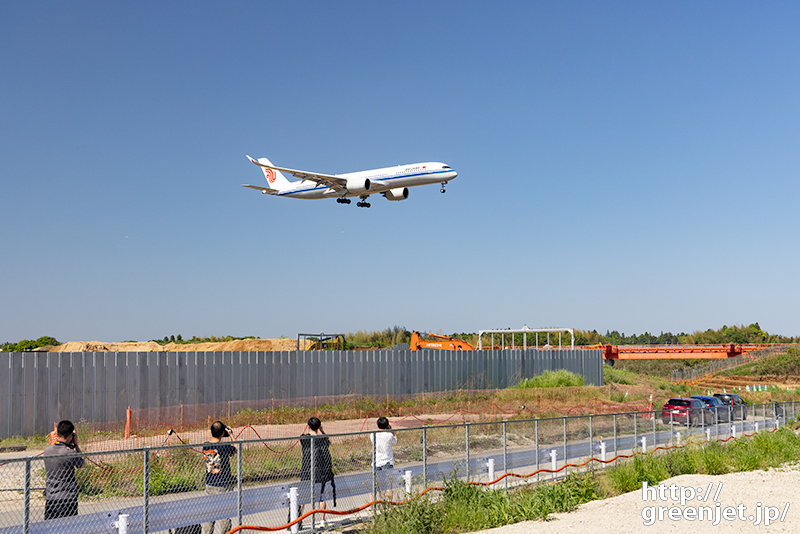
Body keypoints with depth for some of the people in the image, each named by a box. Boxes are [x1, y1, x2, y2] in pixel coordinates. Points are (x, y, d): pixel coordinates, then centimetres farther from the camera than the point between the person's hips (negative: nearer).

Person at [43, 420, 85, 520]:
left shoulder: (47, 451, 0)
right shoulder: (71, 453, -15)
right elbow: (81, 464, 6)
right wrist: (76, 444, 5)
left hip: (50, 498, 5)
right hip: (68, 499, -5)